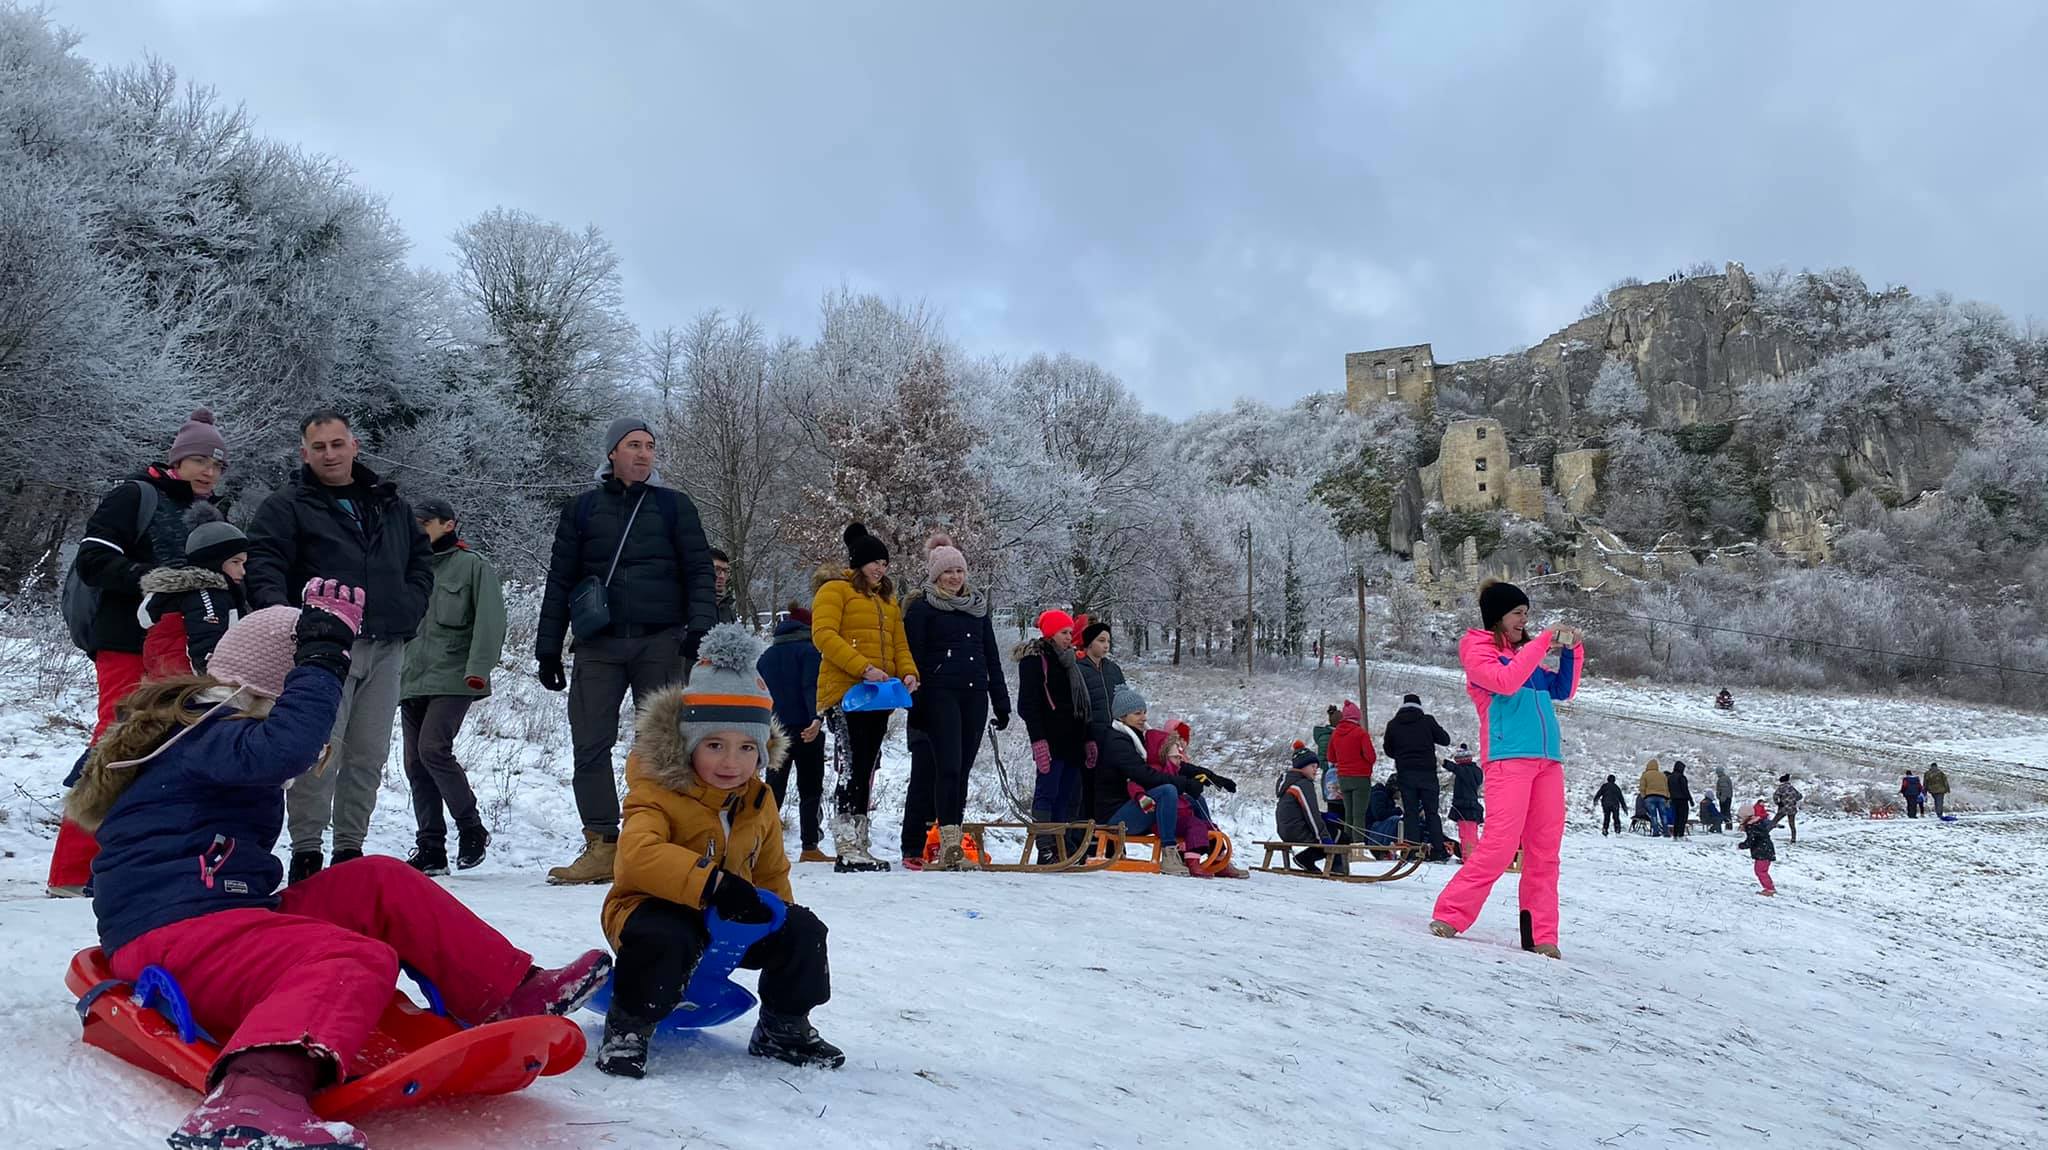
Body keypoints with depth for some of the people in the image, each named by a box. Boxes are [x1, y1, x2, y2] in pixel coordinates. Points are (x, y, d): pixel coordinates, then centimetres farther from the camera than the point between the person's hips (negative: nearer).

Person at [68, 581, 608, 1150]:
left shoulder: (190, 729, 24)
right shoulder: (207, 733, -10)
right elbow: (282, 748, -34)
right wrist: (323, 658, -25)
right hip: (177, 934, -11)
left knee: (381, 883, 9)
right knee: (357, 959, -35)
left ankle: (509, 991, 8)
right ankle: (254, 1095, -62)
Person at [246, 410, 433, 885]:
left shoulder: (390, 505, 19)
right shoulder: (286, 507, 4)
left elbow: (421, 555, 28)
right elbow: (262, 566, -6)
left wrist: (411, 605, 11)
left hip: (386, 647, 5)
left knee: (369, 755, 8)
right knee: (321, 751, -11)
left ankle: (350, 847, 17)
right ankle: (306, 851, -3)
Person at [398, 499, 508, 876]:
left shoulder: (473, 565, 2)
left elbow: (489, 620, -7)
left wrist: (478, 668, -17)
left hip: (452, 679, -6)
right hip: (412, 682, 7)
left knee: (433, 749, -20)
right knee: (415, 763, 4)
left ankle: (472, 828, -5)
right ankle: (430, 848, 10)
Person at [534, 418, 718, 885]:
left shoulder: (673, 505, 10)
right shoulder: (581, 509, 14)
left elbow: (700, 570, 5)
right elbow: (559, 580, 14)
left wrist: (700, 627, -10)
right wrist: (548, 648, 9)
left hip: (660, 641, -1)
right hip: (598, 644, 1)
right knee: (590, 744, -4)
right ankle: (602, 845, 0)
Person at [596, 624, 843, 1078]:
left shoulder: (759, 801, 4)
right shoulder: (658, 791, -19)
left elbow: (771, 871, 19)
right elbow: (640, 854, -39)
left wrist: (780, 913, 9)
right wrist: (712, 884, -48)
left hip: (730, 919, 6)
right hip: (656, 909, -6)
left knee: (801, 931, -9)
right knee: (663, 939, -39)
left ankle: (783, 1027, 14)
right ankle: (628, 1028, -13)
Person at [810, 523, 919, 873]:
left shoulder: (886, 599, 25)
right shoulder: (835, 590, 1)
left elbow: (899, 643, 21)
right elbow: (824, 634, -12)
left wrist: (908, 673, -1)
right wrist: (863, 667, -22)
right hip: (846, 691, -8)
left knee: (866, 770, 8)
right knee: (855, 766, -15)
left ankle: (859, 845, 13)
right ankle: (846, 847, -14)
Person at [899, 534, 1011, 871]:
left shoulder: (979, 606, 20)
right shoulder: (922, 607, 3)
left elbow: (992, 657, 21)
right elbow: (915, 658, -2)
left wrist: (1001, 702, 17)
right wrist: (917, 706, -10)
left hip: (974, 697, 5)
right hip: (940, 695, -5)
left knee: (961, 771, 4)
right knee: (948, 767, -13)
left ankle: (951, 845, 8)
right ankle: (949, 844, -16)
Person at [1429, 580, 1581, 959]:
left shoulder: (1525, 654, 24)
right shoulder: (1478, 651, 4)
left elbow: (1563, 690, 26)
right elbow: (1506, 681, -15)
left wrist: (1571, 652, 13)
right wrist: (1542, 643, -9)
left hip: (1547, 760, 7)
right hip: (1508, 758, -7)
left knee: (1544, 851, 2)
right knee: (1500, 843, -16)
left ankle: (1542, 937, 4)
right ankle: (1449, 916, -10)